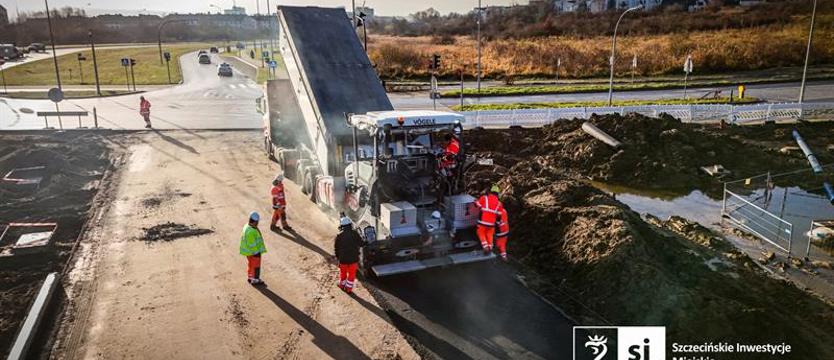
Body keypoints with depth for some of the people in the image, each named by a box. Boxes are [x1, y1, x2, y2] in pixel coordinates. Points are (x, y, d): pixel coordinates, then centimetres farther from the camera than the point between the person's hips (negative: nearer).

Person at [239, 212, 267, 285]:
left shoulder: (247, 226, -1)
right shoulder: (251, 231, -33)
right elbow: (252, 244, -27)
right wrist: (256, 252, -18)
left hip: (248, 250, 10)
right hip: (254, 251, -10)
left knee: (250, 264, 24)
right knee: (256, 265, 7)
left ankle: (249, 277, 40)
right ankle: (255, 280, 19)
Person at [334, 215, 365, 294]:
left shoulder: (339, 235, -13)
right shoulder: (354, 233, -12)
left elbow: (336, 248, -5)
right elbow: (362, 243, -3)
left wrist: (337, 257, 12)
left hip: (343, 259, 0)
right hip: (353, 258, 0)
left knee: (343, 273, 23)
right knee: (352, 274, 17)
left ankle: (342, 285, 42)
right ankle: (349, 289, 24)